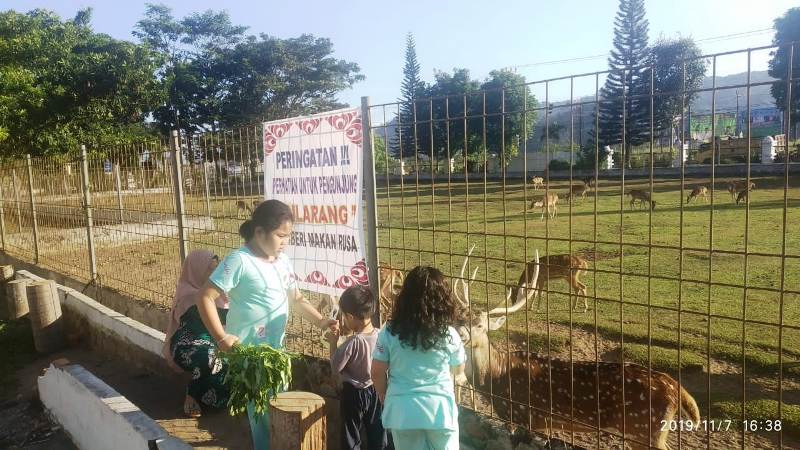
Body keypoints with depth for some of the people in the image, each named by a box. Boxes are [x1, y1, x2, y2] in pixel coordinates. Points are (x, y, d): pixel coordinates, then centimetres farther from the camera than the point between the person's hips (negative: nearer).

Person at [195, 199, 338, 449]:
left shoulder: (283, 261, 5)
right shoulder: (239, 260, -17)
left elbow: (296, 299, 14)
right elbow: (205, 298, -17)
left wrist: (321, 321, 0)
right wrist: (221, 338, -22)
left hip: (276, 350, 7)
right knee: (264, 414, 2)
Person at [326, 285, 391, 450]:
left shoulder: (352, 343, -27)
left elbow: (336, 367, -17)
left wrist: (333, 342, -7)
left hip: (353, 393, -4)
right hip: (375, 390, 4)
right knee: (377, 434, 19)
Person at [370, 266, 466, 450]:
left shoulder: (389, 333, -11)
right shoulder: (449, 335, -12)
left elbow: (377, 372, -3)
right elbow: (459, 368, 5)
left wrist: (384, 397, 14)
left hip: (402, 410, 1)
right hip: (440, 410, -1)